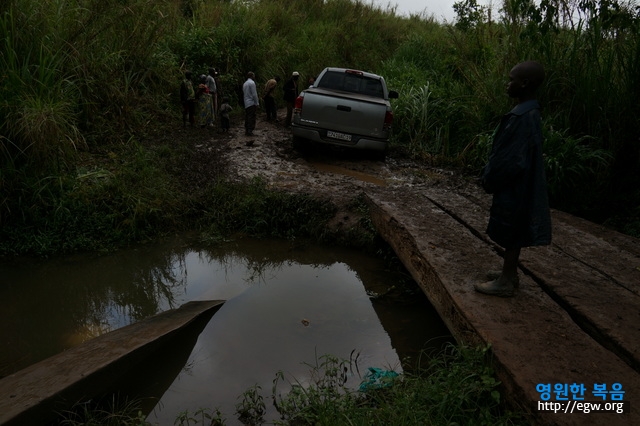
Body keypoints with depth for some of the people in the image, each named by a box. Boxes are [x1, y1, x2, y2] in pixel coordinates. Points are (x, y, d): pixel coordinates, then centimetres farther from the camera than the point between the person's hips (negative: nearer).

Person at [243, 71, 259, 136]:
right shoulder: (252, 83, -10)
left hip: (246, 104, 8)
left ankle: (246, 130, 14)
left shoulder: (245, 83, 15)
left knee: (247, 117, 11)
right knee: (252, 118, -6)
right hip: (251, 103, -8)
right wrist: (257, 103, -11)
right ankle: (250, 131, -8)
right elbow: (254, 94, -15)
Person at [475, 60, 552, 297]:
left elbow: (513, 160, -24)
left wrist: (489, 180, -12)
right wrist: (490, 175, 15)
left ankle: (505, 282, 11)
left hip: (513, 187, -10)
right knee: (513, 233, 17)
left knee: (511, 233, 0)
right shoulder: (526, 112, 9)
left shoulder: (524, 117, -23)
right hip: (516, 185, 10)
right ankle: (510, 273, 29)